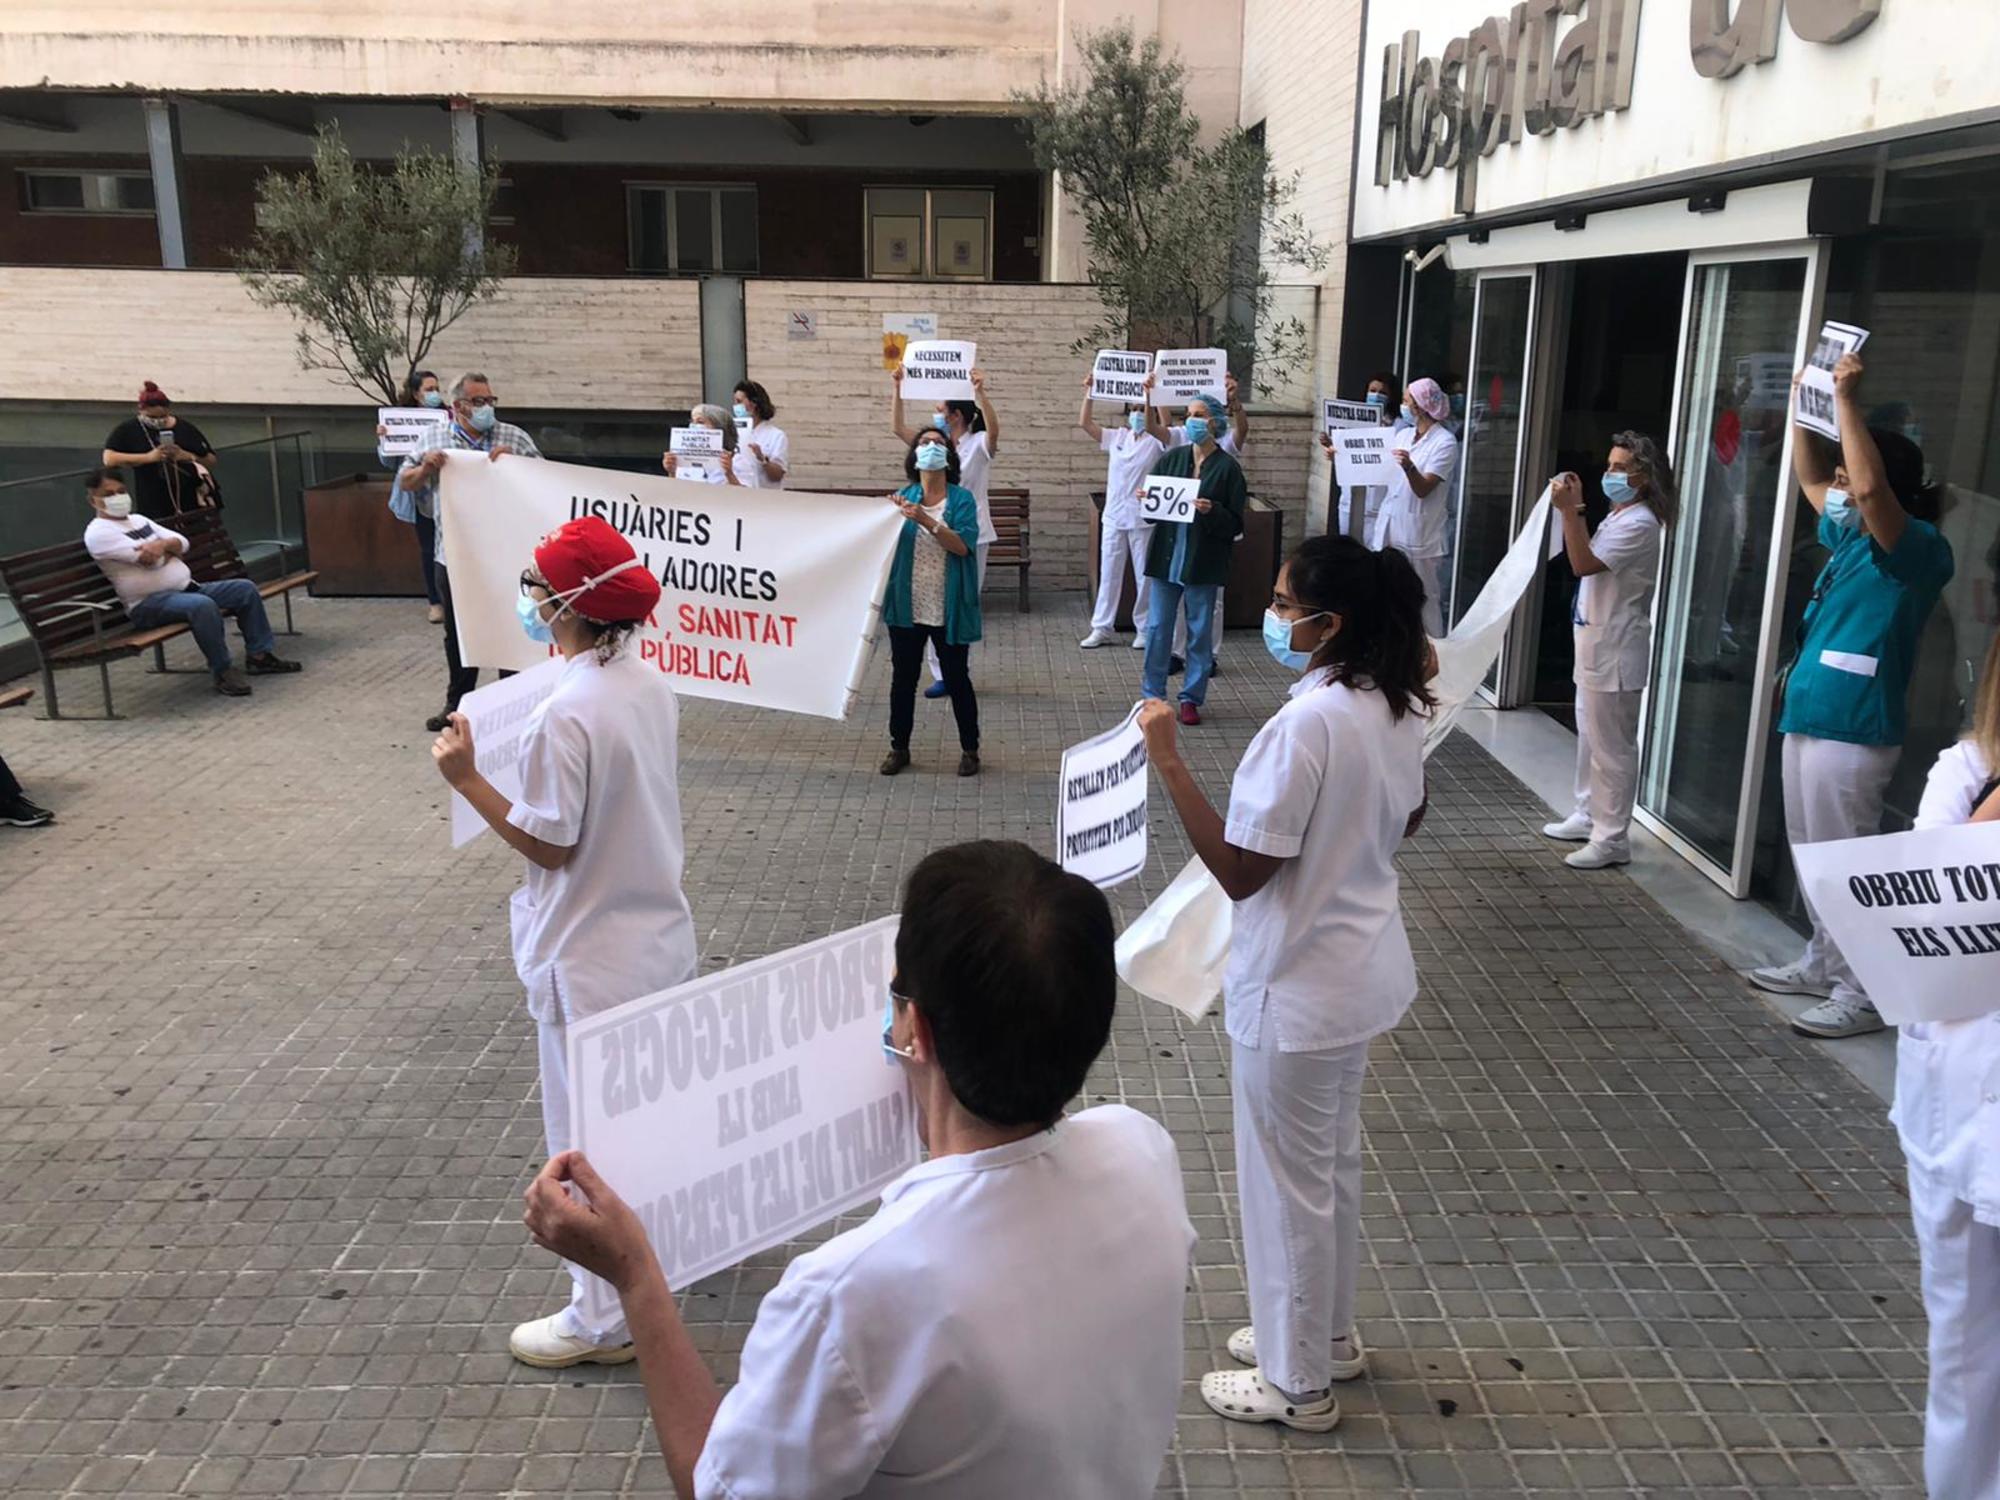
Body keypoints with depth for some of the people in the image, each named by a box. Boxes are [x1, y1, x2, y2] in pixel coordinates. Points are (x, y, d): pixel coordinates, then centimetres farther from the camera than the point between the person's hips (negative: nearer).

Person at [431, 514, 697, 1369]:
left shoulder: (566, 716, -25)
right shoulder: (650, 688, 1)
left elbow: (547, 845, -18)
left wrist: (465, 779, -12)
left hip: (592, 962, -8)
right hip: (661, 937, 9)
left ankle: (603, 1319, 20)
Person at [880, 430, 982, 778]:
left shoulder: (962, 498, -3)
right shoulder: (903, 497, 5)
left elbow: (963, 546, -15)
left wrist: (927, 521, -26)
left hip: (948, 608, -2)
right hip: (907, 605, 2)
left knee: (956, 678, 7)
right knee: (903, 677, 9)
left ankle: (970, 749, 21)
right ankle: (899, 747, 22)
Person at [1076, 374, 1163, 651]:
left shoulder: (1156, 441, -3)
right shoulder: (1117, 436, 8)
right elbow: (1085, 423, 4)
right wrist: (1089, 393, -5)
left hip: (1143, 519, -4)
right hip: (1114, 517, 4)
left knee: (1145, 575, 4)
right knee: (1108, 573, 8)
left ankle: (1145, 629, 14)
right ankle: (1102, 628, 15)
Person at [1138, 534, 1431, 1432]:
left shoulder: (1306, 724, -28)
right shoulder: (1395, 708, -1)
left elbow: (1240, 872, -26)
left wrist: (1168, 763, -25)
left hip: (1295, 989, -9)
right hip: (1363, 972, 9)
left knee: (1288, 1181, 9)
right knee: (1332, 1163, 24)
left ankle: (1295, 1382, 27)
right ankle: (1327, 1336, 43)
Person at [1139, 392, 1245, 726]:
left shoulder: (1228, 468, -4)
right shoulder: (1171, 458, 6)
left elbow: (1235, 525, -5)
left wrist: (1212, 511, -23)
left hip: (1204, 561, -3)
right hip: (1167, 556, 3)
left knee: (1200, 631, 5)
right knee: (1157, 627, 7)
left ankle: (1192, 698, 15)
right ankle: (1153, 695, 17)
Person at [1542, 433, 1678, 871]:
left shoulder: (1639, 524, -18)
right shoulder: (1619, 516, 16)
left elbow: (1584, 564, -26)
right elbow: (1586, 559, 18)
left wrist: (1569, 510, -27)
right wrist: (1575, 508, 12)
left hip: (1615, 650, -11)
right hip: (1596, 643, 11)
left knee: (1612, 746, -6)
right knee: (1590, 736, 19)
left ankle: (1612, 839, -1)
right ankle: (1588, 815, 31)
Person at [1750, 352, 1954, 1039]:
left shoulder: (1918, 547, -14)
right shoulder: (1851, 536, 11)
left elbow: (1870, 487, -32)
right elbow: (1810, 479, 28)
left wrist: (1847, 400, -26)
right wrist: (1804, 405, 18)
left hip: (1851, 732, -9)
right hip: (1809, 719, 10)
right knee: (1812, 857, 18)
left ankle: (1861, 993, 5)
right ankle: (1823, 963, 32)